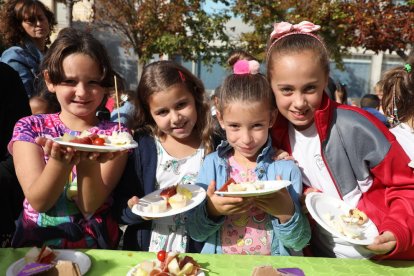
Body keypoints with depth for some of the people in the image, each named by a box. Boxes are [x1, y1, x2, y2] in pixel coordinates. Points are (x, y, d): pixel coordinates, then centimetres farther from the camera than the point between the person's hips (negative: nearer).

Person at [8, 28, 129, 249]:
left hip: (94, 247, -1)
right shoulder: (29, 127, -1)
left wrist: (88, 164, -29)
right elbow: (38, 202, -10)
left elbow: (90, 207, -10)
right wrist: (60, 161, -28)